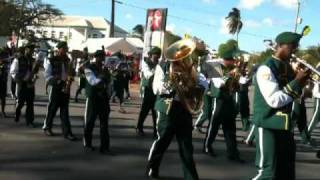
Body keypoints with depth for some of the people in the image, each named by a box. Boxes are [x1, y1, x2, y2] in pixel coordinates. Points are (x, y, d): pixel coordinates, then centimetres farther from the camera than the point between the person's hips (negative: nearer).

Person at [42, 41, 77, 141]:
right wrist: (59, 79, -21)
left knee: (65, 110, 3)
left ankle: (67, 132, 1)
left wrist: (70, 77, -5)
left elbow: (71, 73, 18)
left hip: (65, 88, 4)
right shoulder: (52, 61, -5)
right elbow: (47, 76, -9)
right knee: (52, 109, 6)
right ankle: (47, 127, 25)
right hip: (55, 88, -4)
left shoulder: (68, 61, 10)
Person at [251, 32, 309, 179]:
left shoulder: (287, 67, 10)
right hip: (269, 125, -9)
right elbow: (274, 100, -24)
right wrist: (297, 82, -19)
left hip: (285, 124, 9)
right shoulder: (266, 68, -16)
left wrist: (300, 84, -1)